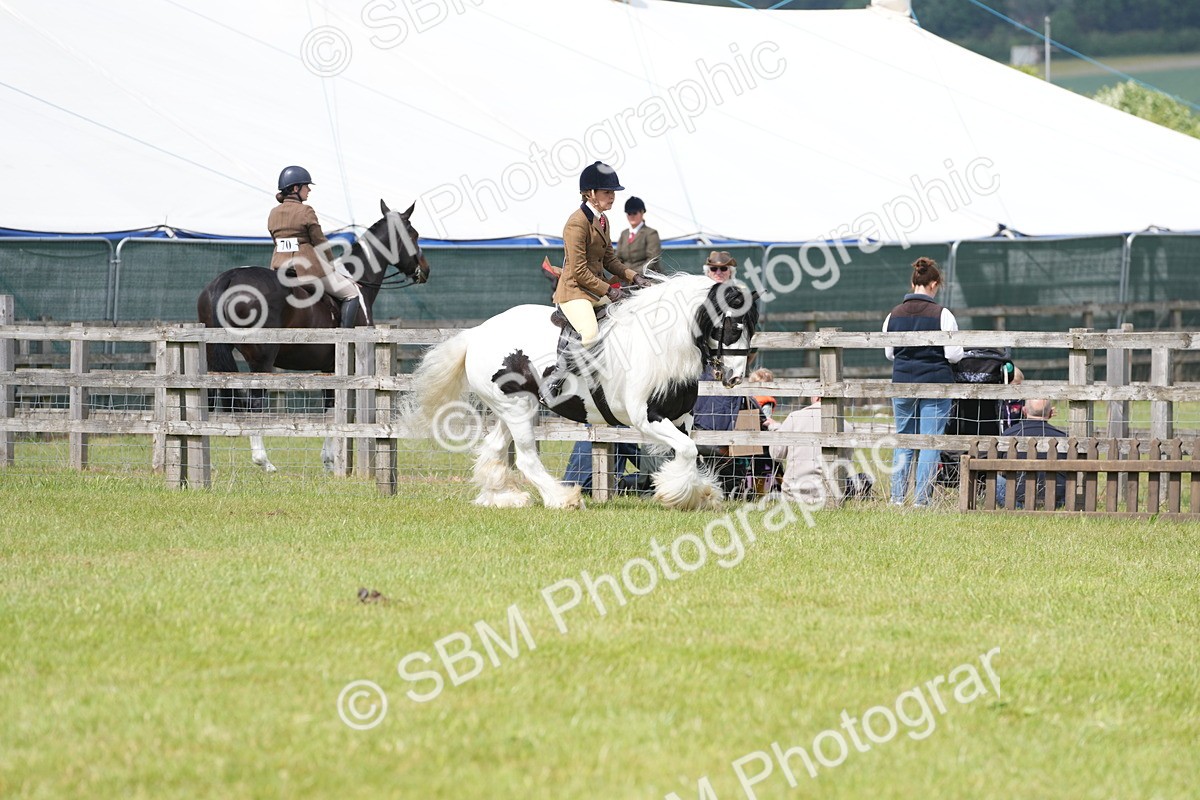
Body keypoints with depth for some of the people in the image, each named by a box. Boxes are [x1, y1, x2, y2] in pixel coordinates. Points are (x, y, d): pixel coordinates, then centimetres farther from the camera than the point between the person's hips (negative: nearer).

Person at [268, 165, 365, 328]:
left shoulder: (273, 213, 8)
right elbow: (320, 243, -5)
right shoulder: (306, 211, -11)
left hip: (280, 268, 6)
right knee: (351, 294, 4)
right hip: (307, 269, -6)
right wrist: (332, 266, 8)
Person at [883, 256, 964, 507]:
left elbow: (889, 354, 11)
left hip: (902, 382, 4)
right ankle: (922, 498, -1)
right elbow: (954, 355, -9)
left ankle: (897, 496, 11)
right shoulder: (942, 315, -10)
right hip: (936, 383, -4)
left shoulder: (894, 315, 2)